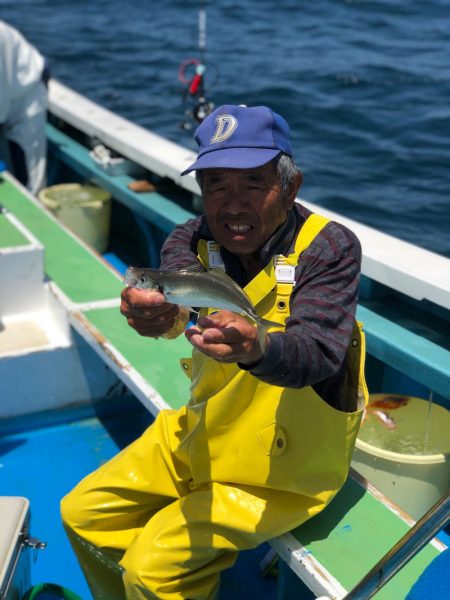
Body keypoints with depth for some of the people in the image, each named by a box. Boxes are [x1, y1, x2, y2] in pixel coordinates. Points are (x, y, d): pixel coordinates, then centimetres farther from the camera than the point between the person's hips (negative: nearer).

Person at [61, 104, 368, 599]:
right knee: (83, 514, 8)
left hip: (282, 465, -5)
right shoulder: (194, 239, -8)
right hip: (201, 436, 6)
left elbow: (319, 352, -36)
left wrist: (258, 349, -59)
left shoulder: (329, 247, -21)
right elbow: (178, 287, -30)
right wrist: (156, 311, -55)